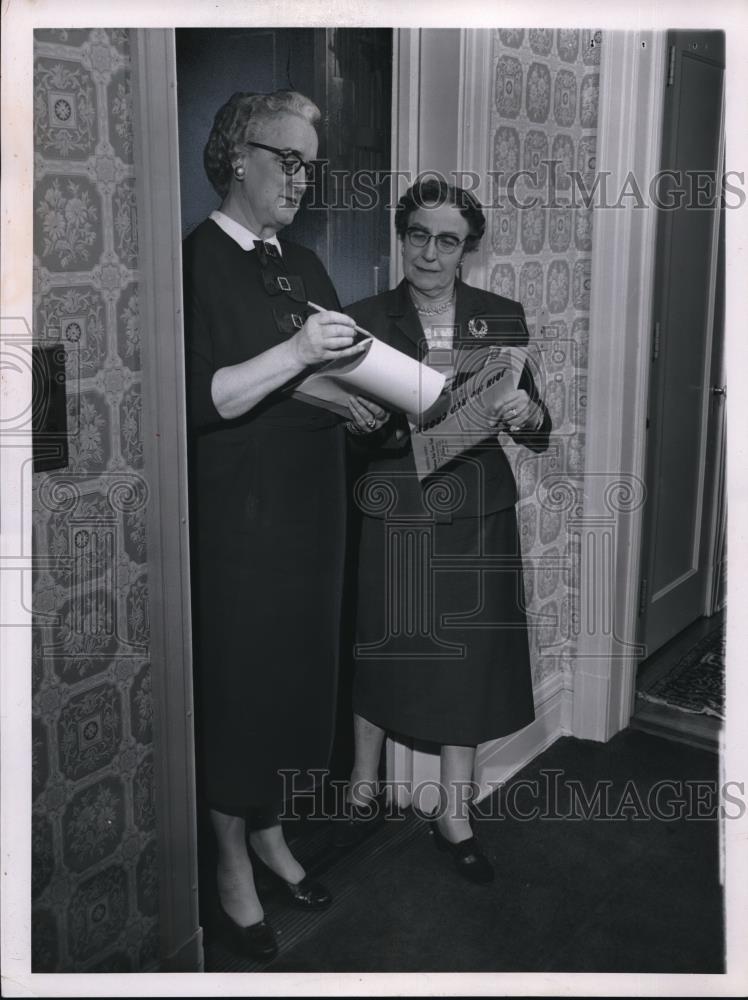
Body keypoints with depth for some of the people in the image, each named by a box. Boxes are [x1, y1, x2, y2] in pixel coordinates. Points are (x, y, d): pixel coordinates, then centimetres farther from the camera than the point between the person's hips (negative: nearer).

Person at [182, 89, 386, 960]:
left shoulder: (303, 266, 14)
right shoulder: (193, 263, -10)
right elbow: (198, 400, -19)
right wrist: (296, 353, -27)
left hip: (310, 512, 7)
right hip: (235, 520, -7)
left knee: (295, 671, 15)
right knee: (235, 681, 4)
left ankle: (270, 831, 35)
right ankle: (232, 862, 24)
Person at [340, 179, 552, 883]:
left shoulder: (501, 318, 3)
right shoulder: (365, 321, -1)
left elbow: (538, 435, 3)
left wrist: (527, 415, -20)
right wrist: (379, 420, -25)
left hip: (475, 518, 2)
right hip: (392, 516, -1)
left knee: (469, 660, 9)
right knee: (379, 653, 10)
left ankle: (453, 813, 27)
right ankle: (363, 793, 34)